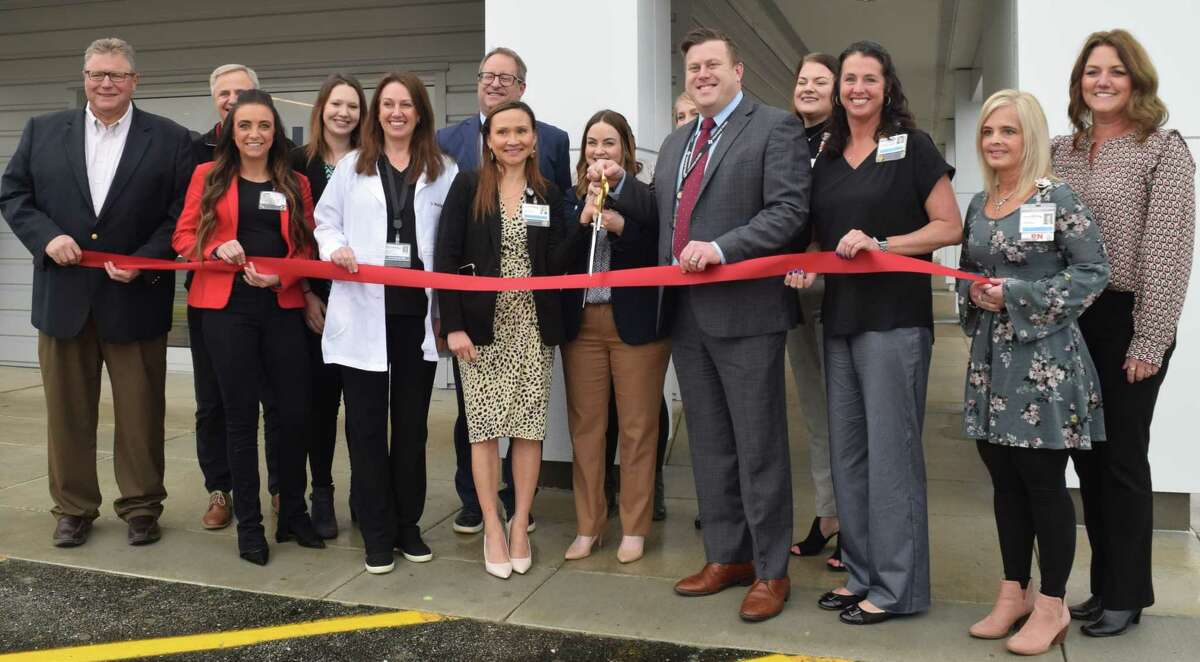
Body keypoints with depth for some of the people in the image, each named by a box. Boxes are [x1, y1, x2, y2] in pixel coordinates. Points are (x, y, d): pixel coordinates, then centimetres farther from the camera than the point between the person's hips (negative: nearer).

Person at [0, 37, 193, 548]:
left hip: (135, 299, -2)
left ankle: (141, 507, 20)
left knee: (140, 412, 6)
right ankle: (73, 508, 23)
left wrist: (143, 261, -14)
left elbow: (184, 214, -3)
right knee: (67, 411, 10)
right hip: (63, 296, 3)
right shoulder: (42, 132, 8)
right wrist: (46, 237, -9)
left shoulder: (170, 139, 0)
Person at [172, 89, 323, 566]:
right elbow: (184, 237, 5)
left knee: (296, 412, 1)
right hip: (227, 310, -1)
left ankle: (293, 513, 20)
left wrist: (280, 276, -11)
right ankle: (249, 524, 16)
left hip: (283, 308, 2)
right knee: (241, 415, 4)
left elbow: (306, 246, 7)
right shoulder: (208, 176, 6)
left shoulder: (295, 184, 10)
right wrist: (218, 249, -15)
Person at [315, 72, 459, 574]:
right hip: (363, 313, 0)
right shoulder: (351, 167, 10)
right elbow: (325, 221, 12)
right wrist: (335, 249, -11)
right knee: (367, 425, 3)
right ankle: (377, 533, 13)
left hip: (418, 312, 0)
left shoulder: (444, 172, 7)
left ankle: (408, 525, 22)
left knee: (412, 424, 10)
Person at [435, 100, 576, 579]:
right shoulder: (467, 186, 0)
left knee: (529, 426, 4)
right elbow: (445, 258, -4)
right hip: (481, 324, -2)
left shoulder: (548, 194, 8)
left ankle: (520, 525, 17)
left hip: (533, 326, 2)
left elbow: (555, 265, 1)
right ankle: (492, 528, 12)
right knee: (485, 426, 0)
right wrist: (453, 325, -10)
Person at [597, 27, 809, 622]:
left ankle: (771, 570, 14)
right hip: (687, 311, 7)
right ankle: (726, 557, 28)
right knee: (708, 444, 14)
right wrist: (620, 184, 8)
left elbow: (789, 211, -14)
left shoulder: (775, 127, -5)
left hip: (744, 310, -7)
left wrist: (720, 248, -23)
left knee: (757, 445, 1)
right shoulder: (676, 142, 18)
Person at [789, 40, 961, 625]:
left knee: (890, 450, -4)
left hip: (895, 317, -6)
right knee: (846, 451, 9)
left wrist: (879, 244, -16)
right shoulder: (827, 160, 14)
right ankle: (862, 573, 21)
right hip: (840, 316, 6)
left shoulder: (913, 148, -1)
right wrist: (804, 266, 1)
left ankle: (897, 586, 7)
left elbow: (950, 227, -5)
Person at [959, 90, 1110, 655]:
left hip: (1044, 358, -6)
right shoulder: (979, 204, 11)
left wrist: (1017, 296, -17)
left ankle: (1051, 605, 14)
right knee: (1005, 478, 12)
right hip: (991, 357, 6)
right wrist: (973, 295, -2)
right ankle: (1014, 592, 25)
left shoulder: (1056, 197, -7)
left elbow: (1093, 272, -10)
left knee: (1043, 481, 1)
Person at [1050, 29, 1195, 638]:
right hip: (1069, 321, 5)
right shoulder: (1062, 151, 10)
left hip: (1128, 323, -5)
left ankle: (1126, 595, 18)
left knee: (1122, 459, 2)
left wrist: (1149, 343, -15)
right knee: (1087, 457, 10)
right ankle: (1105, 586, 25)